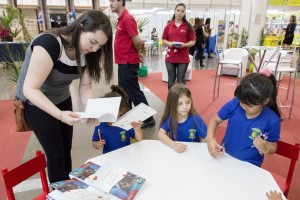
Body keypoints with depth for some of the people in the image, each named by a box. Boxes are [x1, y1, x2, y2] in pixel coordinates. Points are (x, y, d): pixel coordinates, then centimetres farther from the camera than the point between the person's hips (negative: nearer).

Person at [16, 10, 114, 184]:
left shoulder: (87, 53, -11)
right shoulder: (49, 43, -32)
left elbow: (85, 87, -11)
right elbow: (30, 89, -32)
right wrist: (60, 114, -43)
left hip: (62, 100, 6)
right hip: (35, 103, -6)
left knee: (66, 150, 14)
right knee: (56, 154, 0)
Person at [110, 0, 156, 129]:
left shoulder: (127, 18, -16)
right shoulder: (121, 19, 15)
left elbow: (136, 41, -20)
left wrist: (138, 53, -3)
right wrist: (138, 53, 12)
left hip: (128, 62, -10)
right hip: (124, 62, 10)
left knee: (134, 92, -3)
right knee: (124, 91, 17)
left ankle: (148, 119, 8)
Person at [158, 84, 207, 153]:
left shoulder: (196, 119, -13)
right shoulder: (169, 117, -9)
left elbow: (207, 138, -15)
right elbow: (161, 134, -17)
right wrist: (174, 145, -32)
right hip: (174, 151, 1)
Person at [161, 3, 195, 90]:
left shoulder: (188, 26, 2)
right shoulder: (168, 26, 6)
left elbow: (192, 42, 2)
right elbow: (164, 40, 10)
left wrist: (184, 45, -17)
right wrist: (169, 44, -11)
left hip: (183, 58, -2)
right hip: (170, 57, 2)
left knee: (181, 81, 2)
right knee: (171, 80, 8)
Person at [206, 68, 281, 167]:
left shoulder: (272, 121, -15)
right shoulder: (234, 104, -12)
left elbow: (273, 147, -1)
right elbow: (215, 120, -2)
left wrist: (265, 148, -23)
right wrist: (210, 139, -17)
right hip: (225, 156, 1)